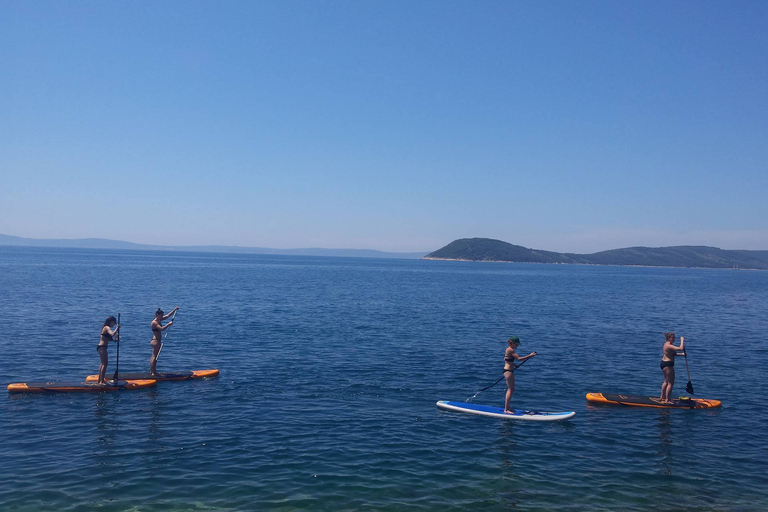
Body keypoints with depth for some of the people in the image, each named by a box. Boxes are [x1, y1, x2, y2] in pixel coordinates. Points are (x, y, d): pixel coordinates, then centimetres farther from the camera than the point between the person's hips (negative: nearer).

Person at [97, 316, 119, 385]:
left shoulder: (106, 328, 17)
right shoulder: (107, 328, -13)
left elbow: (108, 339, 21)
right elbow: (112, 334, -34)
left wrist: (114, 340, 5)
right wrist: (117, 328, -21)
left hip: (101, 347, 11)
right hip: (102, 347, -11)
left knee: (103, 363, 20)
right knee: (105, 364, -11)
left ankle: (99, 380, 30)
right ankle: (101, 381, -13)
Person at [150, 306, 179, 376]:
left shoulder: (159, 320, 10)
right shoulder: (154, 322, -17)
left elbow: (168, 315, 11)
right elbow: (162, 328, -29)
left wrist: (175, 310, 6)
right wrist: (168, 324, -20)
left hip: (158, 341, 10)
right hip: (156, 341, -10)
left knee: (154, 357, 15)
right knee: (154, 357, -7)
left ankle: (151, 371, 22)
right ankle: (153, 372, -5)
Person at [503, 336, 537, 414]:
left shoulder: (508, 350, 14)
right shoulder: (511, 350, -16)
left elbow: (505, 360, 23)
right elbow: (518, 359, -22)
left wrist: (513, 364, 12)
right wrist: (529, 356, -19)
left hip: (509, 370, 10)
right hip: (508, 371, -10)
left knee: (511, 389, 15)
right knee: (510, 390, -7)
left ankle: (507, 407, 21)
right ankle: (506, 409, -4)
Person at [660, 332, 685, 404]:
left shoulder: (667, 344, 11)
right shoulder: (669, 346, -22)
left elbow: (673, 354, 21)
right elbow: (681, 348, -31)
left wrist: (681, 354, 9)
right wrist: (682, 340, -17)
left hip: (664, 363, 11)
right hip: (668, 365, -11)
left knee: (666, 381, 23)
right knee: (671, 383, -4)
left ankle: (662, 397, 33)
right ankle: (667, 400, -2)